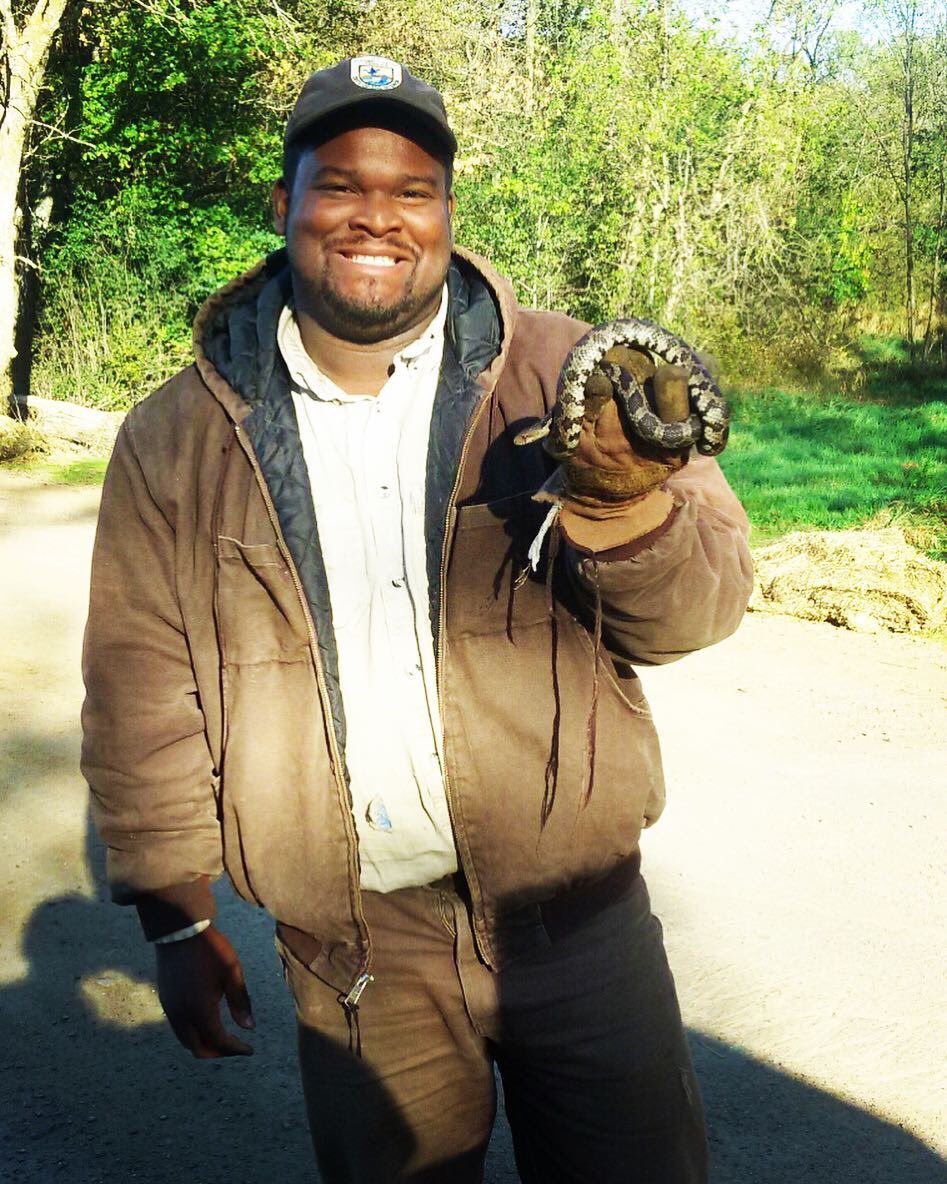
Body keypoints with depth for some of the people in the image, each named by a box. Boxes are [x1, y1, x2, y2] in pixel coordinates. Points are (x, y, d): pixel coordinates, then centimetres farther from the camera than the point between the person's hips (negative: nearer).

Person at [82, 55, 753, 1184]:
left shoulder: (557, 373, -5)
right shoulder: (177, 439, -2)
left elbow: (698, 611, -9)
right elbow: (143, 693, 3)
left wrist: (626, 501, -30)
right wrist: (176, 918, 2)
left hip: (577, 920, 0)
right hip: (352, 958, 1)